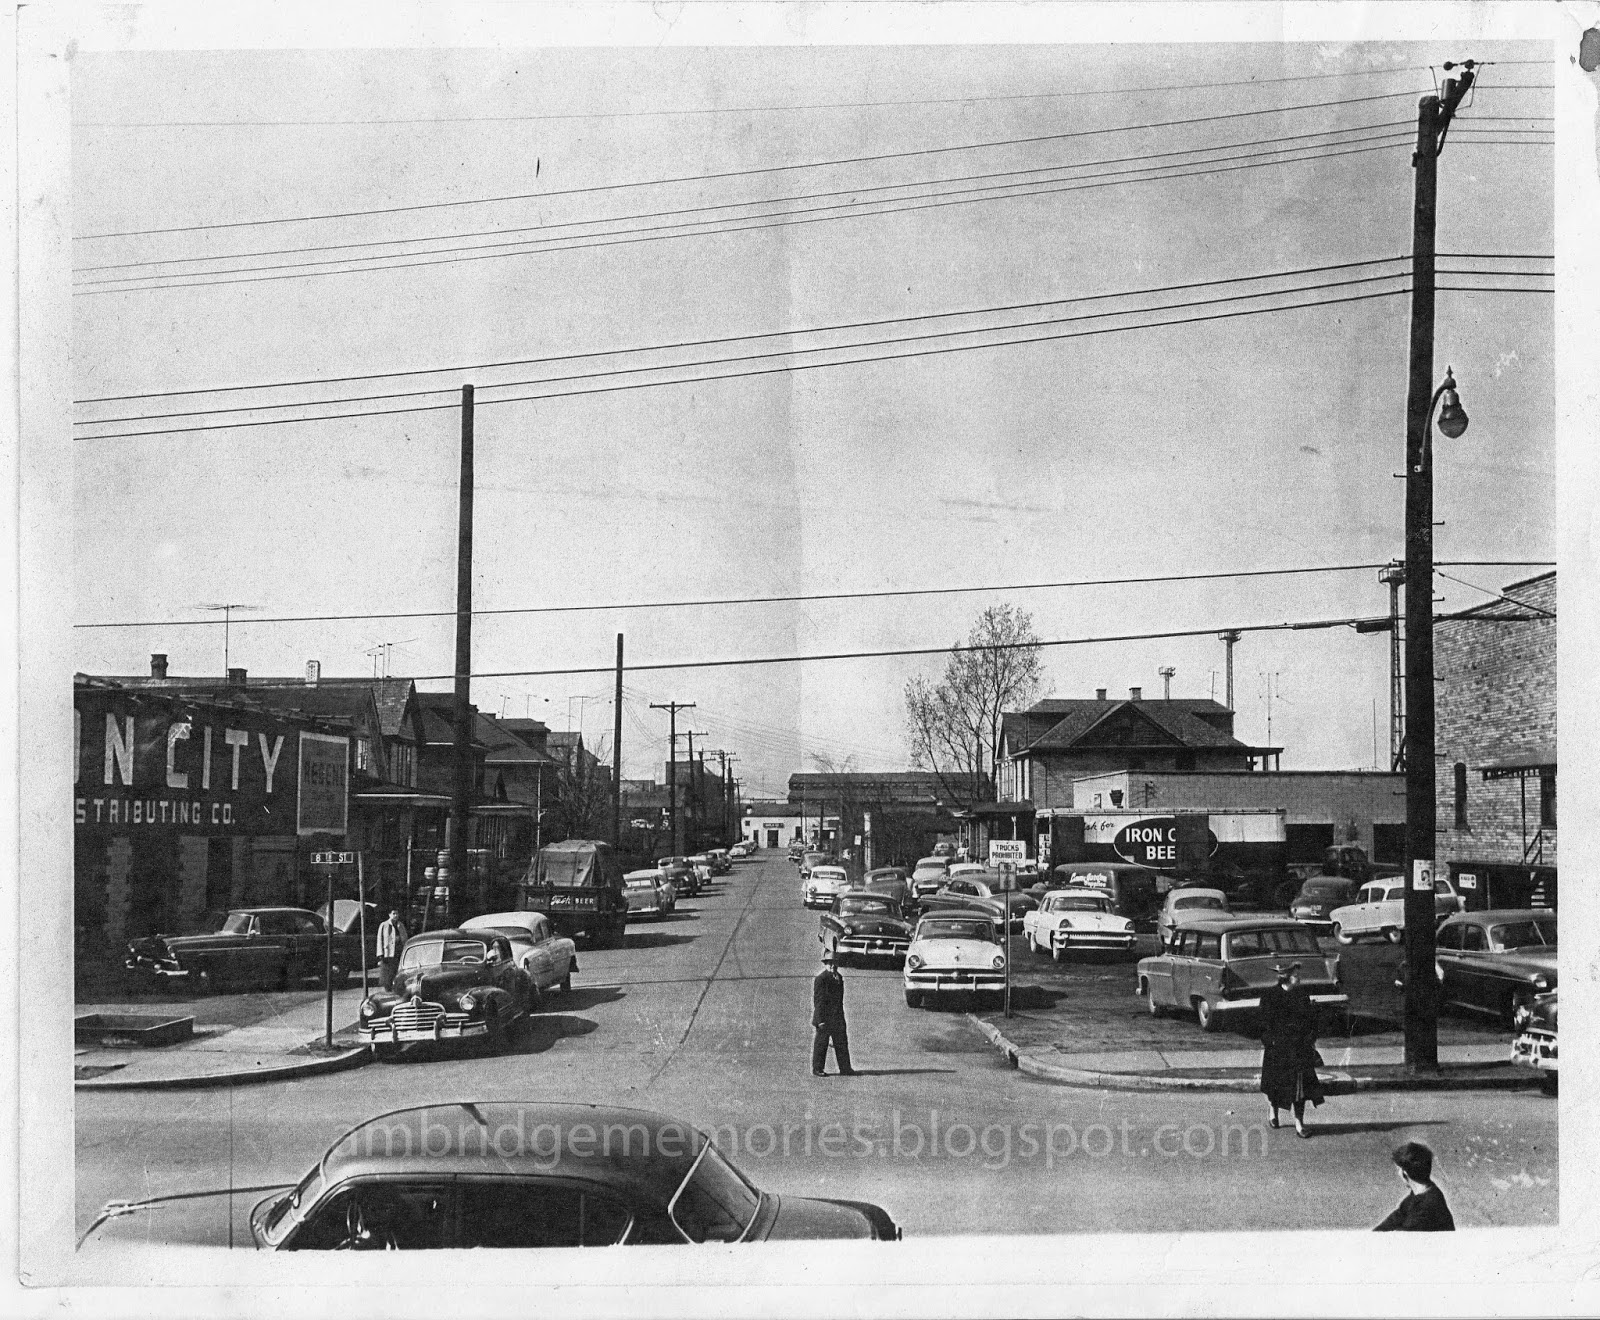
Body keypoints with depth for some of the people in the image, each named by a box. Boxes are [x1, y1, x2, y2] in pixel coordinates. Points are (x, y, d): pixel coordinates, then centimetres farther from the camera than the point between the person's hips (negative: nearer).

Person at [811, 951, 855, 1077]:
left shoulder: (839, 978, 11)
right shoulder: (820, 978, -13)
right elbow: (818, 1000, -15)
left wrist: (841, 1016, 18)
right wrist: (820, 1020, -18)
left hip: (838, 1019, 7)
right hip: (824, 1018, -7)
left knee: (842, 1043, 6)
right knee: (821, 1044, 1)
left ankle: (845, 1068, 11)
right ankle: (817, 1069, 10)